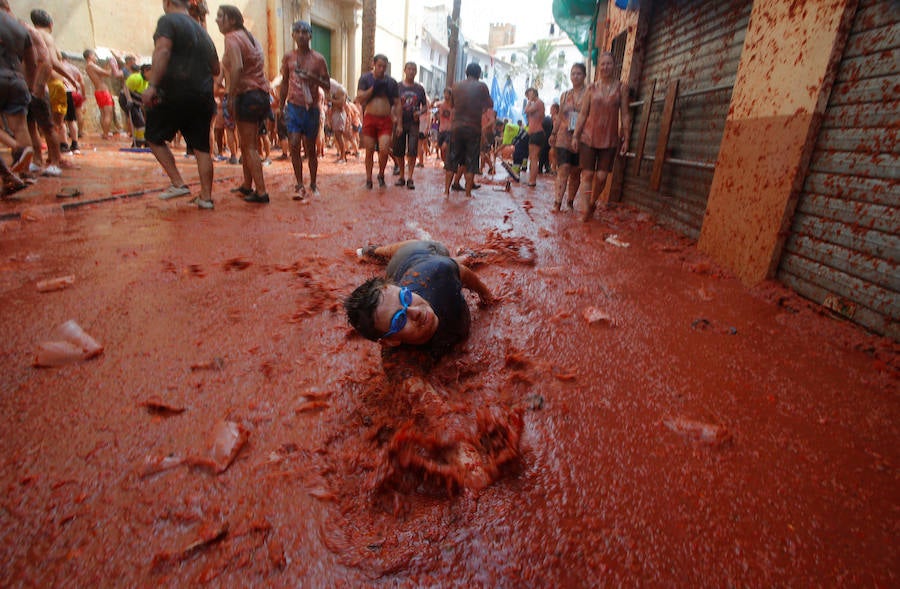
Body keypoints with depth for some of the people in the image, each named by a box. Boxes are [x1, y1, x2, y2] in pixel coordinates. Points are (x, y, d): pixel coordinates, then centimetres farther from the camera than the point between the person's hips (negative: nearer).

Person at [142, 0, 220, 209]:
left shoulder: (168, 20, -1)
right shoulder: (201, 30, 18)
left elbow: (162, 52, -17)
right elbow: (216, 69, 22)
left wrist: (152, 86, -22)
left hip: (174, 93, -6)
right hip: (202, 97, 6)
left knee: (155, 138, 10)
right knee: (201, 147, 6)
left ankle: (178, 184, 0)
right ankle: (206, 196, 6)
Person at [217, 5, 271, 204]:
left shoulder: (232, 38, -6)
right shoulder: (249, 37, 20)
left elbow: (237, 67, -22)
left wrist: (231, 96, -19)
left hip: (247, 95, -9)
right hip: (261, 93, 9)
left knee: (249, 147, -8)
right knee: (248, 144, 17)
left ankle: (261, 192, -12)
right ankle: (247, 185, 25)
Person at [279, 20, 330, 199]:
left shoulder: (318, 59, 1)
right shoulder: (288, 58, 7)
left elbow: (328, 86, 0)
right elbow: (284, 84, 14)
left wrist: (312, 77, -17)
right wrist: (280, 107, 11)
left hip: (311, 109, -1)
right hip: (293, 107, 1)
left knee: (311, 149, 6)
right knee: (294, 145, -11)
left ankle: (313, 184, 19)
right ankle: (300, 186, -6)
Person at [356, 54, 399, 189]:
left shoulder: (391, 82, 9)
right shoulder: (365, 78, 3)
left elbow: (397, 103, 12)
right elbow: (359, 99, -5)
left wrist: (397, 119, -2)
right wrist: (373, 88, -13)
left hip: (386, 120, 1)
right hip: (369, 118, 0)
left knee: (384, 150, -13)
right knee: (369, 151, 2)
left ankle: (381, 175, 11)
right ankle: (368, 179, 15)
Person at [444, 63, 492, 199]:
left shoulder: (456, 86, 8)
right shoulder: (481, 86, -2)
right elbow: (490, 105, 6)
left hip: (456, 127, 3)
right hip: (474, 128, -3)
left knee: (452, 159, 8)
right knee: (471, 161, 4)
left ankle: (446, 191, 5)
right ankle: (468, 193, 5)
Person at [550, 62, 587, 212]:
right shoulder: (564, 95, 13)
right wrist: (553, 133, 13)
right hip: (564, 137, 2)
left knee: (576, 171, 5)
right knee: (563, 168, -10)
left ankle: (570, 202, 17)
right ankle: (557, 202, -15)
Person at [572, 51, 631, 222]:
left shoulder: (621, 88, 5)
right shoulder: (591, 88, 6)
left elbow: (625, 115, 3)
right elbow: (583, 113, 6)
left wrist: (626, 138, -2)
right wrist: (575, 135, 0)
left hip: (609, 139, 0)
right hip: (589, 136, 0)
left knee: (602, 176, 0)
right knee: (588, 174, -2)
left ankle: (592, 203, 22)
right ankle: (587, 208, 7)